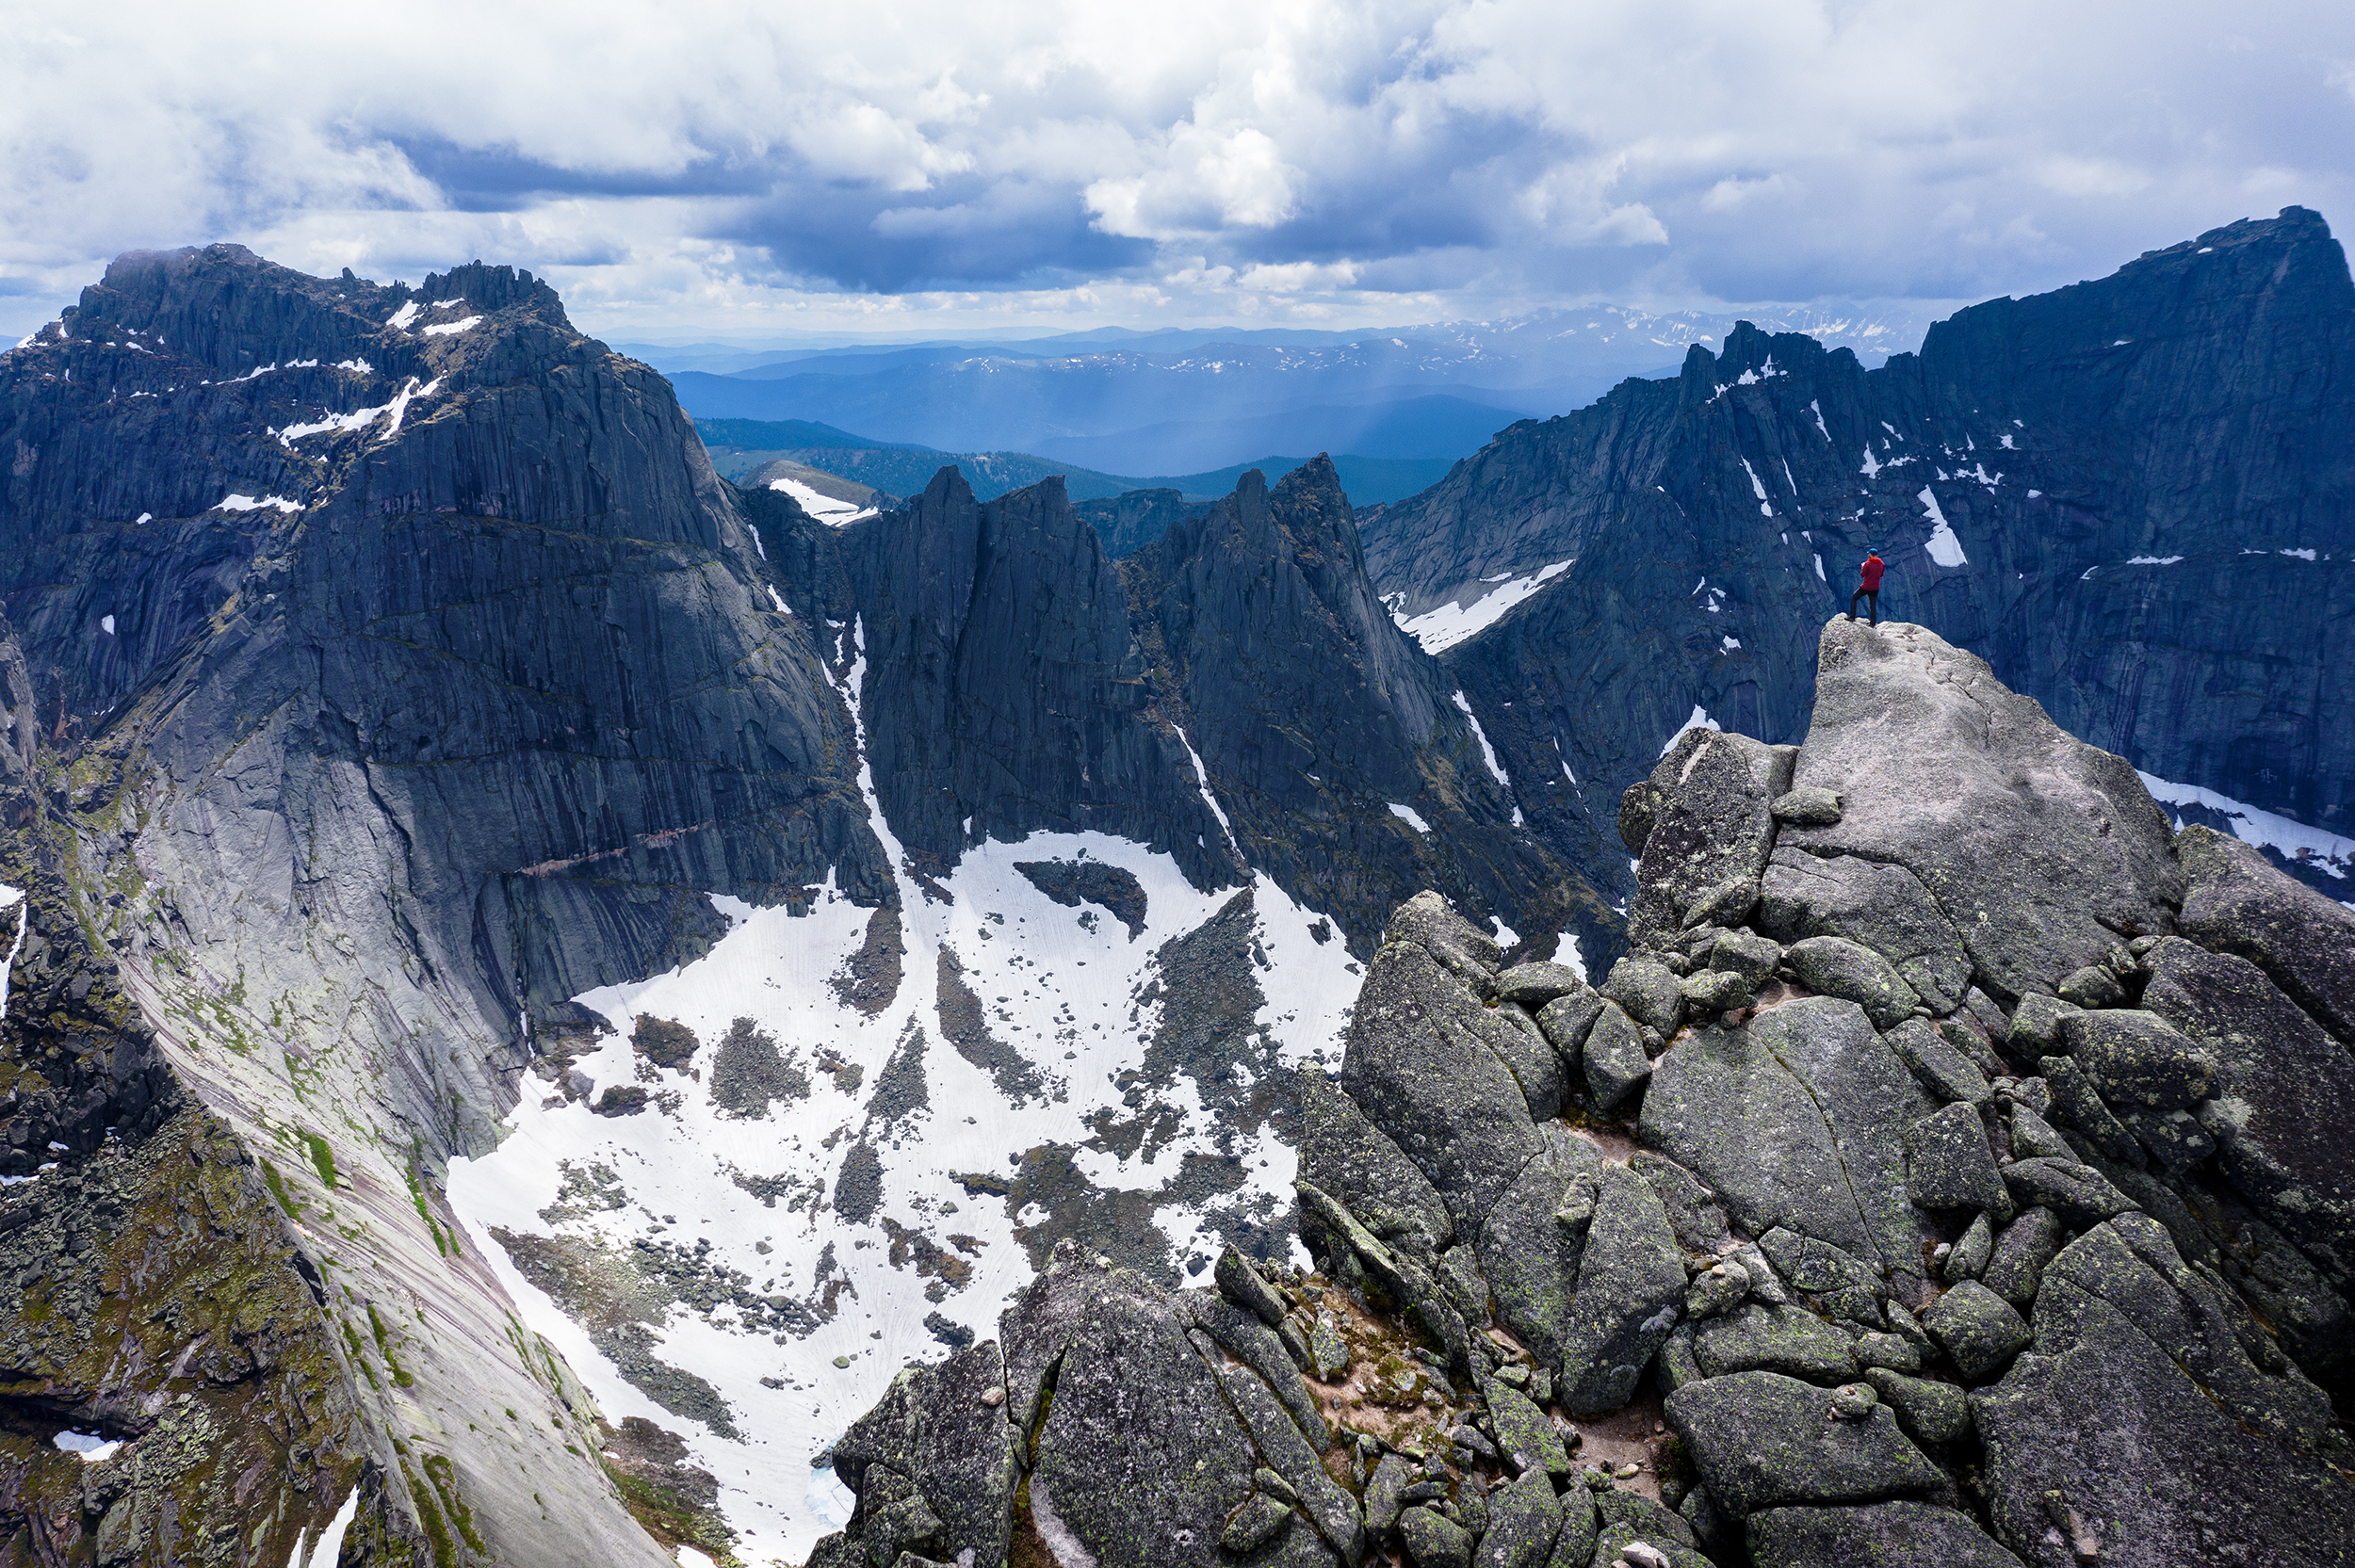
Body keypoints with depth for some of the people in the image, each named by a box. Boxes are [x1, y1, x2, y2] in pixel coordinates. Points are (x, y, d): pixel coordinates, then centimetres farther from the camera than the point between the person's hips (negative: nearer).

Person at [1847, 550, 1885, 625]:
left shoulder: (1868, 564, -13)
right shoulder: (1881, 564, 4)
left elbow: (1862, 574, -9)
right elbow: (1881, 574, 15)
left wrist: (1863, 567, 6)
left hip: (1866, 587, -5)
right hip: (1875, 588, 5)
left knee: (1853, 598, 12)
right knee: (1873, 605, 7)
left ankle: (1852, 617, 5)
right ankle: (1873, 623, 3)